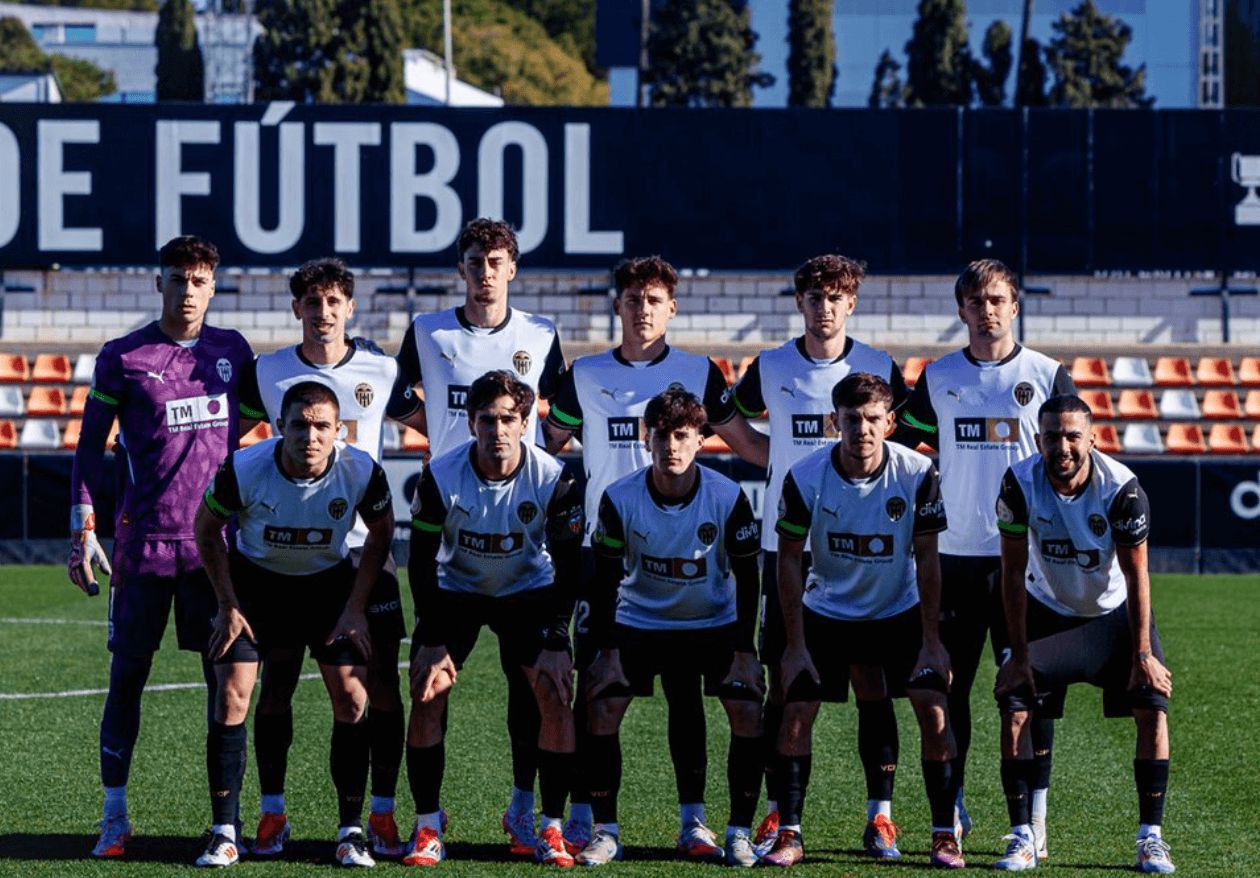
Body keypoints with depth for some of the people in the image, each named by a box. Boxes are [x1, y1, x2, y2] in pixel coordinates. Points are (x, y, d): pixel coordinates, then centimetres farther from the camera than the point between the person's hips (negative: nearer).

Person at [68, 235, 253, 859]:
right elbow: (90, 445, 4)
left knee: (227, 676, 2)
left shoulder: (232, 351, 8)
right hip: (144, 542, -2)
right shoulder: (122, 358, 0)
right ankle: (115, 817, 8)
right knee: (127, 674, 0)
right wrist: (83, 528, -3)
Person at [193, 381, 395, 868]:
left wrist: (355, 608, -7)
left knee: (352, 698, -9)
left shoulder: (361, 471, -24)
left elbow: (381, 533, -2)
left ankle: (351, 831, 2)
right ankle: (224, 833, -3)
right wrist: (228, 605, -8)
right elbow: (207, 528, -7)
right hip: (255, 578, -1)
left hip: (329, 581, 1)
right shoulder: (244, 469, -27)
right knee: (232, 695, -12)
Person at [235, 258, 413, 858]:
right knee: (275, 681, 1)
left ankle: (382, 814, 5)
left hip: (364, 544, 0)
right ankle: (272, 814, 10)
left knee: (380, 682, -3)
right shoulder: (266, 373, 2)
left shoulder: (382, 372, 1)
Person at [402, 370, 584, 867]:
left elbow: (568, 565, -12)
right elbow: (421, 562, -13)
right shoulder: (441, 477, -23)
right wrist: (434, 641, -18)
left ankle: (552, 829, -3)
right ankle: (427, 828, -4)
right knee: (427, 694, -15)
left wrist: (556, 643, -18)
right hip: (455, 590, 0)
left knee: (556, 694, -15)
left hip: (529, 592, 0)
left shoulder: (552, 479, -22)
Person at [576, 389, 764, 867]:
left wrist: (744, 650, -12)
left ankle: (740, 832, -2)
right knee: (601, 709, -15)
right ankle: (604, 831, -4)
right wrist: (606, 650, -12)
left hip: (715, 624, 0)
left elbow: (747, 577, -8)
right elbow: (606, 578, -8)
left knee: (748, 713, -16)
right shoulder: (619, 499, -17)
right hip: (640, 623, 0)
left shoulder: (729, 498, -18)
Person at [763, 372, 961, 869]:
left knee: (933, 712, -12)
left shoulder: (917, 474, -18)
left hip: (901, 613, 0)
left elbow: (926, 558, -10)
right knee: (795, 715, -10)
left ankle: (944, 836, -2)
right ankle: (789, 836, 1)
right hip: (827, 614, 0)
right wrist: (795, 646, -11)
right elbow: (790, 559, -9)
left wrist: (930, 641, -11)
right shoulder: (805, 478, -19)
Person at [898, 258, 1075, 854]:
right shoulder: (938, 379, 7)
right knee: (950, 682, 3)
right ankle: (952, 808, 11)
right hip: (955, 553, 2)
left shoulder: (1046, 375, 3)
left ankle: (1034, 815, 4)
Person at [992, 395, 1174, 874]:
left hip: (1115, 613, -1)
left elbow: (1136, 576, -17)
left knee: (1153, 703, -14)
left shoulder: (1121, 488, -26)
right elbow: (1013, 574, -15)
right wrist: (1019, 656, -15)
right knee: (1012, 702, -15)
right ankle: (1022, 838, -8)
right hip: (1049, 612, 1)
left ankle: (1151, 838, -5)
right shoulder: (1020, 484, -23)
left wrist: (1143, 655, -18)